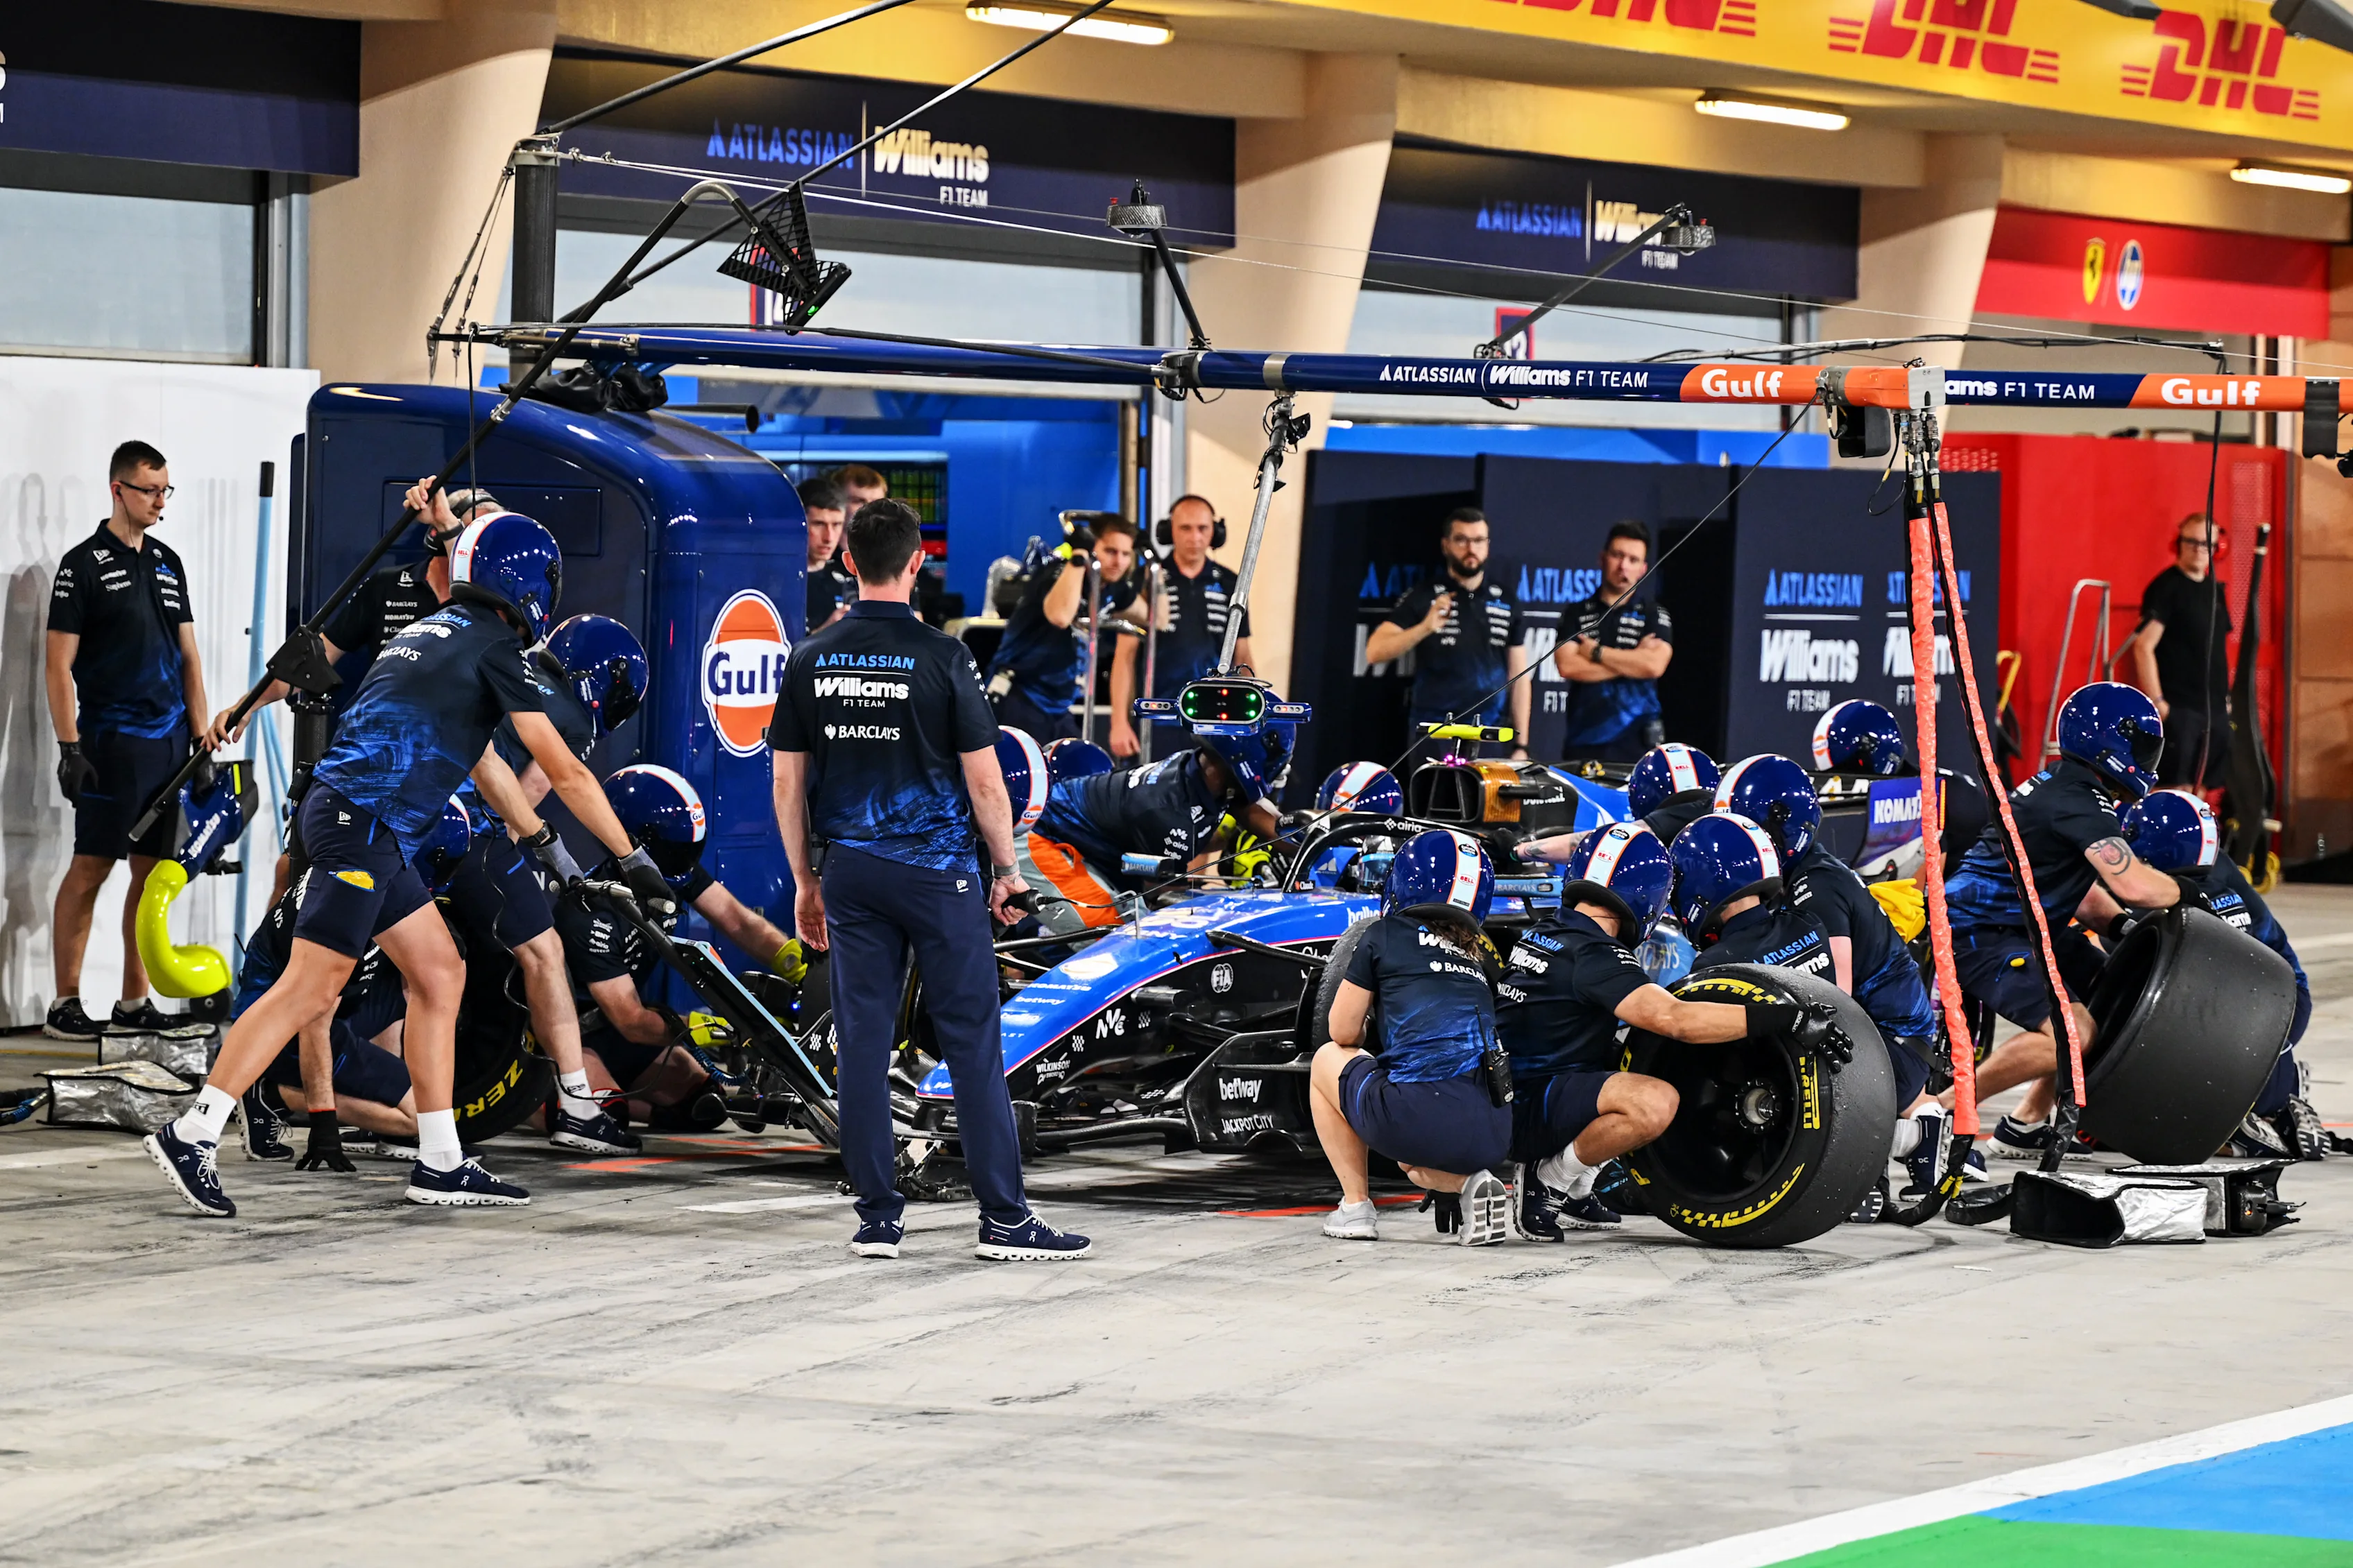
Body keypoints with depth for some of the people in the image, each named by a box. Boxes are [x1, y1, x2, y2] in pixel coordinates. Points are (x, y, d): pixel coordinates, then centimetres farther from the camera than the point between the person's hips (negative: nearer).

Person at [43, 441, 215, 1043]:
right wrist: (69, 748, -13)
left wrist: (201, 734, 11)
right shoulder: (85, 564, -4)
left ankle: (135, 1004, 12)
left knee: (153, 871, 7)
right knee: (90, 868, -6)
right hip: (112, 739, -6)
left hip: (169, 739, 6)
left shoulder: (168, 563, 16)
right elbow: (60, 664, -6)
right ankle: (65, 1005, -3)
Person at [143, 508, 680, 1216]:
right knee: (311, 987, -11)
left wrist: (551, 849, 39)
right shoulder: (493, 646, -5)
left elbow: (484, 763, 33)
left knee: (440, 974, 12)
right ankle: (191, 1136, -12)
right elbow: (565, 772, -4)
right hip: (362, 823, -10)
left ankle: (440, 1165, 12)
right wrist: (633, 860, 3)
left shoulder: (434, 633, 22)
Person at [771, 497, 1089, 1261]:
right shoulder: (940, 656, -9)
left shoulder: (811, 659, 3)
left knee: (863, 1043, 6)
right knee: (972, 1042, -1)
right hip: (939, 870, -4)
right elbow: (984, 780, -8)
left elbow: (788, 782, 6)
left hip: (852, 874, 4)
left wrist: (805, 881, 15)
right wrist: (1006, 868, 5)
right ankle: (1003, 1218, -1)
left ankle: (877, 1218, 7)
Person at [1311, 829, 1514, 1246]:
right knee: (1415, 1161, 40)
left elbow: (1343, 1032, 17)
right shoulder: (1481, 952, 22)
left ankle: (1355, 1206, 19)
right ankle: (1467, 1182, 6)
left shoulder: (1385, 934, 10)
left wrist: (1367, 1028, 39)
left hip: (1413, 1120, -5)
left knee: (1328, 1059, 27)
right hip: (1492, 1138, 5)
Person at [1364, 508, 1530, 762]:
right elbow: (1375, 652, -7)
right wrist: (1425, 628, -23)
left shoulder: (1505, 601, 12)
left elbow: (1518, 676, 14)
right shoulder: (1423, 596, 3)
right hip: (1434, 734, -2)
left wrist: (1520, 745, 6)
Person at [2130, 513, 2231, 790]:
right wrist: (2157, 702, -20)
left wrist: (2226, 697, 18)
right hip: (2179, 711, -8)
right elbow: (2144, 646, -15)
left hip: (2215, 708, 8)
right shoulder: (2166, 588, -8)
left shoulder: (2214, 589, 15)